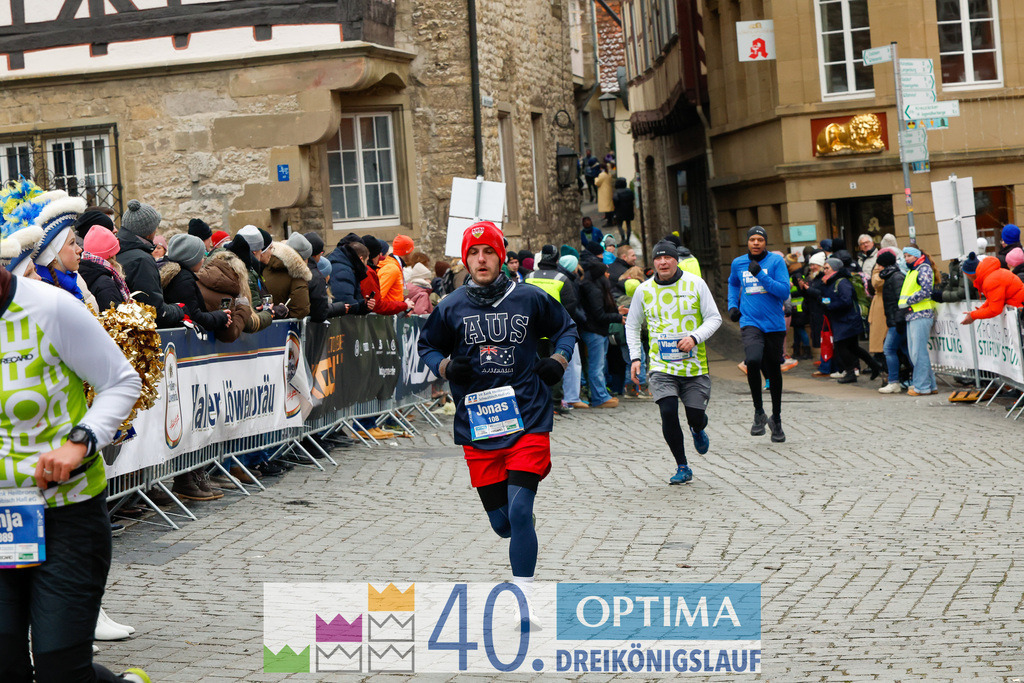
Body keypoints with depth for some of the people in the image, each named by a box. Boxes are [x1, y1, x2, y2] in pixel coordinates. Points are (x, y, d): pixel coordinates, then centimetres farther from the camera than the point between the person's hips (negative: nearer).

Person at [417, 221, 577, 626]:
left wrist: (559, 361, 2)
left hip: (528, 421, -2)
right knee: (501, 522, 5)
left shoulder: (530, 299, 3)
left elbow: (565, 327, 20)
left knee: (519, 510, -14)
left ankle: (523, 602, -7)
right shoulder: (450, 308, 4)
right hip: (477, 425, 2)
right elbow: (426, 346, 17)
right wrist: (446, 366, -4)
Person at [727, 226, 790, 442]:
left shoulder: (776, 261, -3)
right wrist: (733, 305, 15)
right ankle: (758, 413, -11)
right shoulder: (738, 263, 7)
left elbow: (785, 292, -12)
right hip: (750, 323, 0)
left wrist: (761, 275, -19)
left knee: (774, 371, 11)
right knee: (753, 361, -27)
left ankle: (776, 419, 31)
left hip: (774, 324, 0)